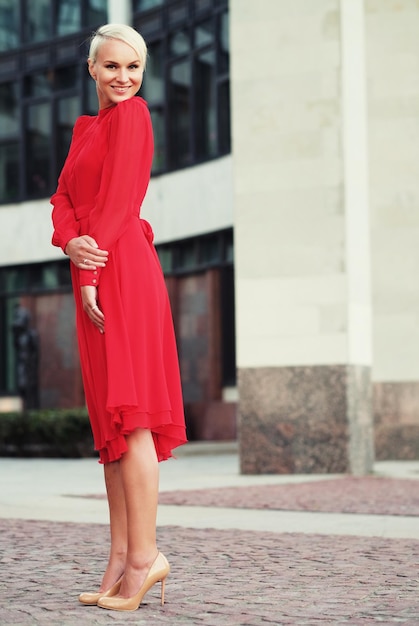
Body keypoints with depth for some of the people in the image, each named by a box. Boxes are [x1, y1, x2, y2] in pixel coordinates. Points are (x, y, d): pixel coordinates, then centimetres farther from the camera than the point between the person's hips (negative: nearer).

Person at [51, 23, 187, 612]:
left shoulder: (132, 113, -2)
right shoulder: (86, 126, 23)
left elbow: (118, 200, -10)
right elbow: (63, 196, 14)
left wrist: (91, 276, -14)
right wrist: (70, 241, -7)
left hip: (120, 270, -9)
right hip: (94, 269, 9)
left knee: (127, 414, -11)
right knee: (111, 416, 7)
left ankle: (144, 554, -10)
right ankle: (121, 554, 11)